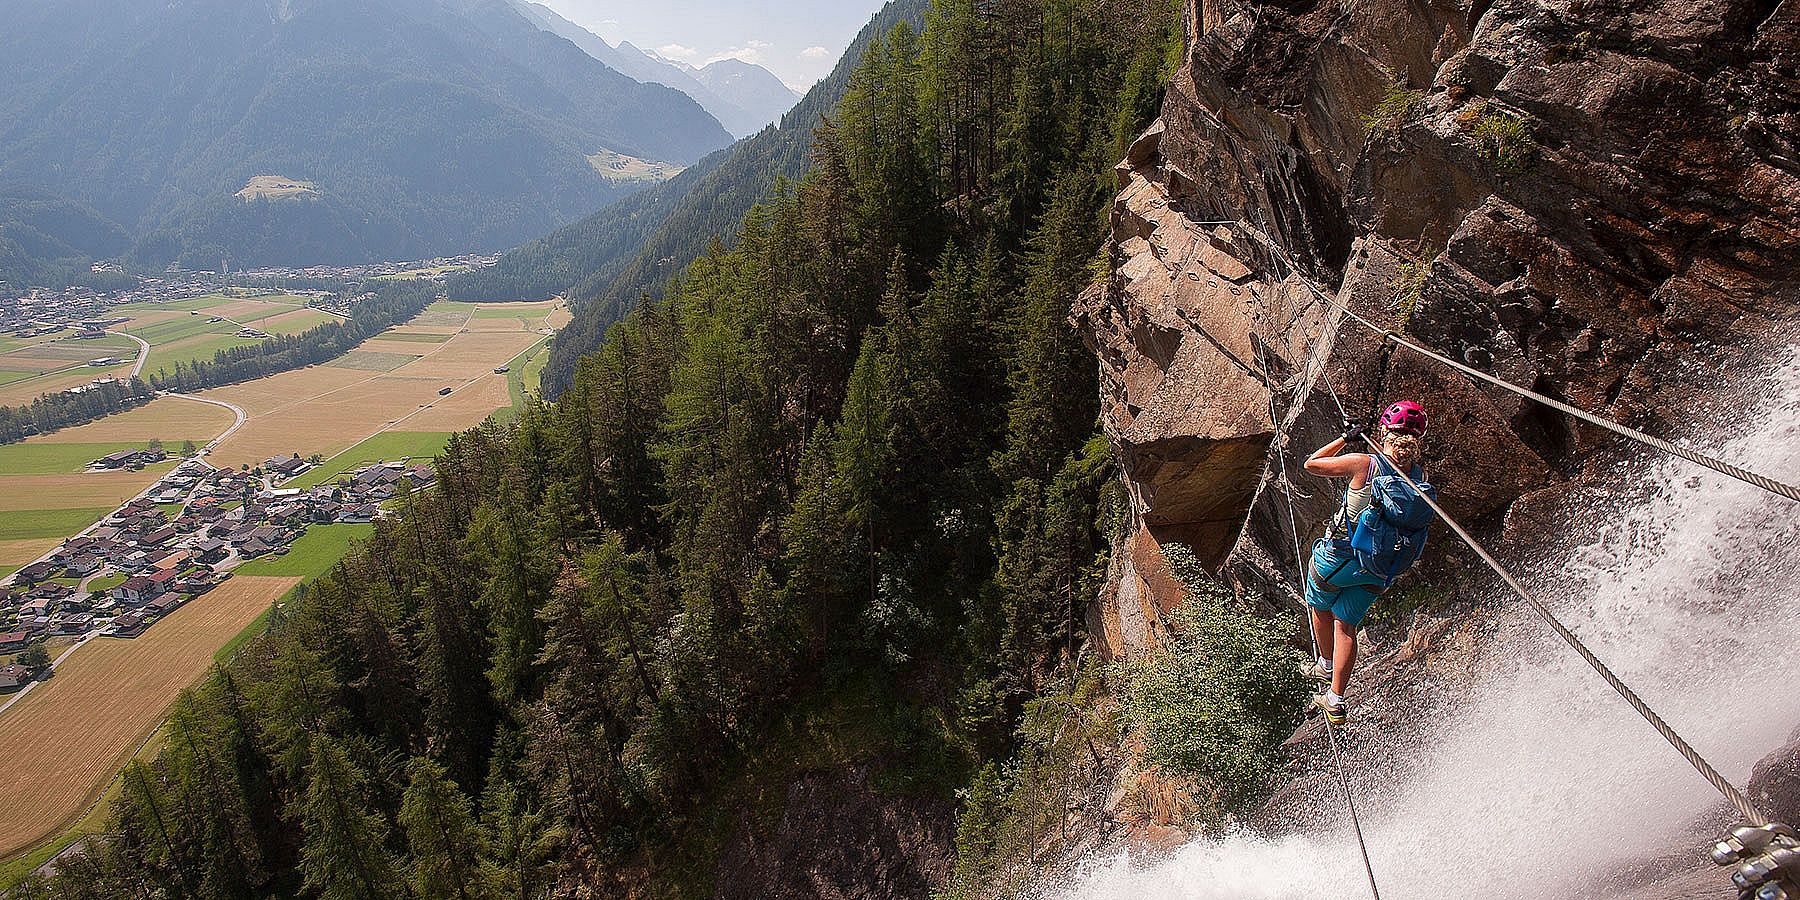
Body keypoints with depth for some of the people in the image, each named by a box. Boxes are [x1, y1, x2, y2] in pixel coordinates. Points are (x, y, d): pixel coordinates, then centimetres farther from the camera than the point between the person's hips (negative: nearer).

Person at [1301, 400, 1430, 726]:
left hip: (1337, 556, -4)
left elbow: (1311, 464, -9)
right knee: (1346, 625, 17)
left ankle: (1326, 665, 45)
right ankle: (1335, 699, 18)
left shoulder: (1364, 464, -22)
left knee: (1320, 608, 25)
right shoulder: (1420, 478, -8)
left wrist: (1346, 438, 0)